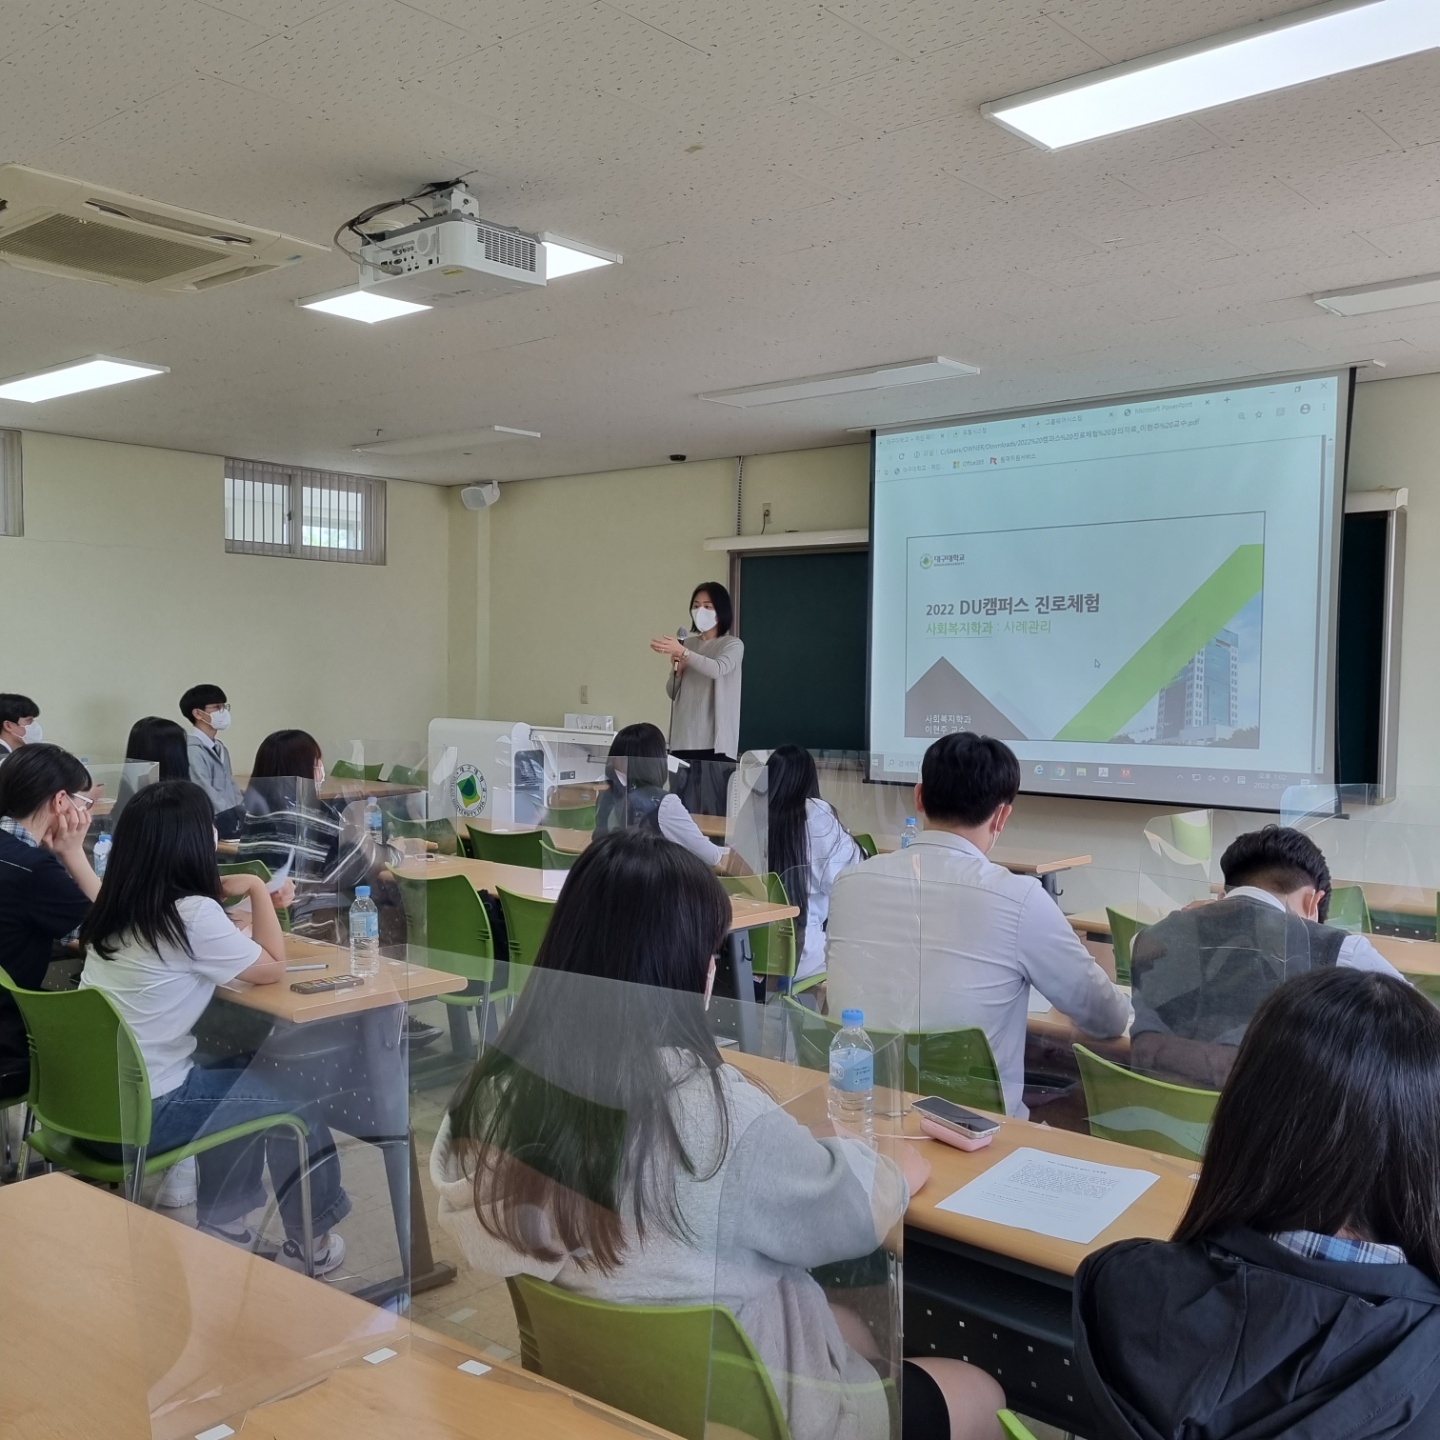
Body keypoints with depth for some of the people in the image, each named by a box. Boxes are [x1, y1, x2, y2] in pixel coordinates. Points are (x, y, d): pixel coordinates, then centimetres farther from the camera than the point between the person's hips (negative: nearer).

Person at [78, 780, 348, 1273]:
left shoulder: (116, 908, 2)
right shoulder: (192, 914, -22)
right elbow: (272, 969, -7)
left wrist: (247, 902, 9)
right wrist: (256, 889, -1)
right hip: (141, 1114, -8)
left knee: (244, 1079, 28)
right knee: (296, 1106, 13)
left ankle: (223, 1221, 37)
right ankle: (309, 1244, 32)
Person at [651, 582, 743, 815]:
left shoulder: (733, 645, 0)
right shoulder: (688, 643, 14)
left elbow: (717, 669, -23)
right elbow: (672, 693, 16)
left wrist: (682, 652, -34)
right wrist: (677, 669, -4)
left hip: (715, 742, -5)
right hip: (684, 740, 5)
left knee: (714, 810, -7)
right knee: (684, 811, 2)